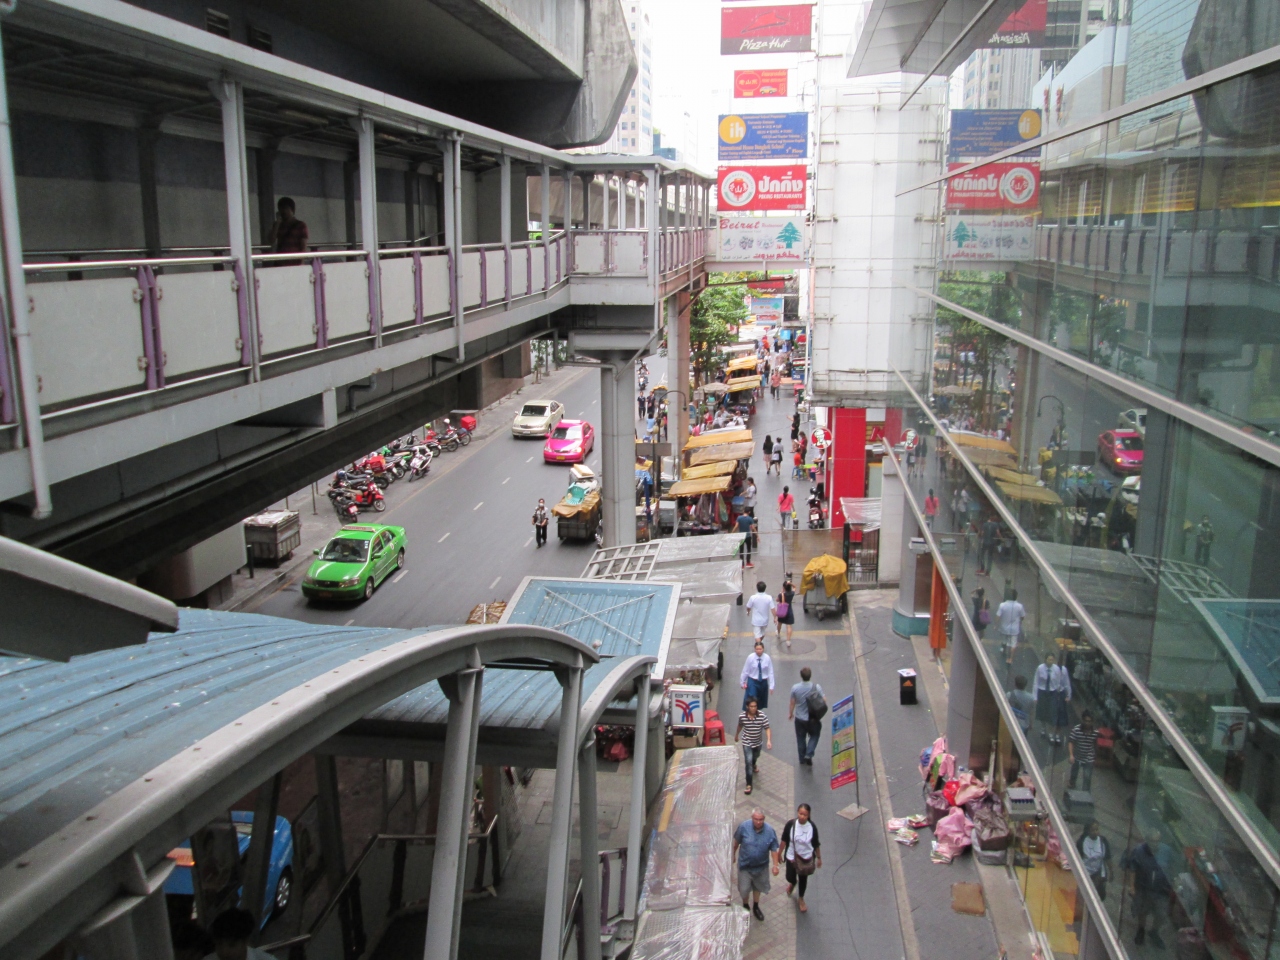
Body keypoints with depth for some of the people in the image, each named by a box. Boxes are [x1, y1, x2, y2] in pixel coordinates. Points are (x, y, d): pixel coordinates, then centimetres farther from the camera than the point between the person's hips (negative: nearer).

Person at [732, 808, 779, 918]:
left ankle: (755, 907, 48)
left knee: (758, 887, 22)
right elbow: (736, 842, -5)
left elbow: (773, 849, -9)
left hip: (761, 866, 1)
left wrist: (775, 865, -11)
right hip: (745, 864, -1)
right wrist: (733, 854, 6)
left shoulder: (770, 831, -20)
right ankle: (745, 906, 41)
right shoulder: (744, 826, -22)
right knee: (744, 888, 10)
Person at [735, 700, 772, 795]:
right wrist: (736, 735, 15)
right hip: (747, 742, -2)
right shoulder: (742, 716, -21)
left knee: (755, 757, 29)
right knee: (748, 762, -10)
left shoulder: (762, 716, -25)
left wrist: (769, 740, -34)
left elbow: (767, 728, -19)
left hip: (758, 742, 2)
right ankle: (749, 785, 0)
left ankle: (754, 765, 65)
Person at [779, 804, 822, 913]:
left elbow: (816, 844, -6)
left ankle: (801, 899, 46)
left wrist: (819, 858, 2)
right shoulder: (790, 824, -22)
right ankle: (792, 883, 51)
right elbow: (784, 840, -8)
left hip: (806, 858, 0)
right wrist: (779, 853, 1)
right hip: (791, 856, 0)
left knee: (803, 879, 19)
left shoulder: (812, 827, -21)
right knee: (790, 878, 11)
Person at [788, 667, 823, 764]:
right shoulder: (817, 687, -18)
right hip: (813, 718, -1)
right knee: (814, 736, 21)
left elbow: (792, 703, -4)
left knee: (801, 738, 18)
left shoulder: (795, 688, -16)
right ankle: (808, 755, 5)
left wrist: (790, 713, 13)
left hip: (799, 718, 1)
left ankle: (802, 758, 30)